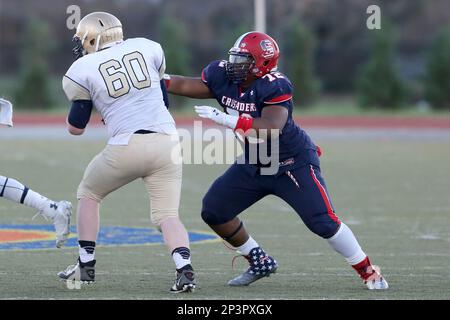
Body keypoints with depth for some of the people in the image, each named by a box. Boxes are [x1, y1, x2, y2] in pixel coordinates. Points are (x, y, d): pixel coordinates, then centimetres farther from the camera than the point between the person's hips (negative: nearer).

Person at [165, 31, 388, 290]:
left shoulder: (274, 86, -27)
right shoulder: (223, 77, -7)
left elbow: (271, 129, -40)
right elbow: (185, 86, 6)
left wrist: (225, 118, -42)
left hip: (293, 163, -7)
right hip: (254, 164, 8)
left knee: (323, 222, -14)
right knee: (214, 211, 4)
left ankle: (368, 271, 3)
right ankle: (260, 263, 18)